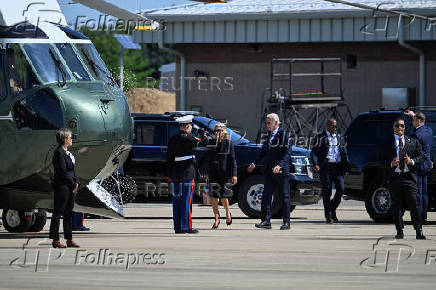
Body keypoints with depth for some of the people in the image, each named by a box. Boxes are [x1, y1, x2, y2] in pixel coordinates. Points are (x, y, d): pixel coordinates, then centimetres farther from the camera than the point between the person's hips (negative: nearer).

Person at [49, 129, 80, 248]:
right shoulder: (59, 153, -13)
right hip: (62, 186, -10)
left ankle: (69, 240, 15)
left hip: (70, 187, 10)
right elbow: (63, 172, -17)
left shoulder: (67, 153, 16)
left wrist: (76, 182, 4)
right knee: (58, 213, -4)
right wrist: (73, 184, -12)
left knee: (69, 213, 11)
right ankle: (55, 240, -1)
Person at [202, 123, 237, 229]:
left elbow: (233, 159, -2)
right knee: (214, 197, -1)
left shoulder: (228, 143, -1)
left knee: (223, 196, -1)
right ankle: (216, 219, 7)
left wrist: (234, 174, -8)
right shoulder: (211, 143, 8)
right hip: (213, 173, 3)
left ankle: (228, 213, 28)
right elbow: (206, 159, 14)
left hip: (224, 173, -3)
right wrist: (207, 173, 11)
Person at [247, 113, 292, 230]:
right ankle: (266, 221, 1)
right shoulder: (269, 135, 16)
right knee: (266, 196, 1)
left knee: (285, 196, 0)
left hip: (281, 171, -7)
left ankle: (286, 222, 5)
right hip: (269, 171, 7)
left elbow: (287, 152, -14)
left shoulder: (283, 134, -6)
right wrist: (255, 164, 13)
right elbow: (264, 153, 23)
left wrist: (279, 165, -25)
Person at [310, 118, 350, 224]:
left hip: (338, 167, 3)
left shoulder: (339, 137, 19)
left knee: (341, 189, -8)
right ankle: (328, 216, 4)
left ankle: (332, 208, 14)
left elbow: (344, 153, 22)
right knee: (326, 192, -2)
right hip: (326, 167, -3)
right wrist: (315, 163, -17)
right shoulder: (321, 138, 7)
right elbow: (314, 152, 0)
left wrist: (346, 166, 10)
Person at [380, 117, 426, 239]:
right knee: (396, 206, 3)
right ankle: (399, 231, 10)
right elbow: (382, 160, 6)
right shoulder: (387, 143, 9)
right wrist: (391, 164, -13)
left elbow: (421, 157, 10)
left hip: (409, 177, 0)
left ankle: (419, 231, -4)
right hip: (394, 178, 0)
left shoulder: (413, 142, 12)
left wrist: (412, 161, -8)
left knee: (414, 204, -6)